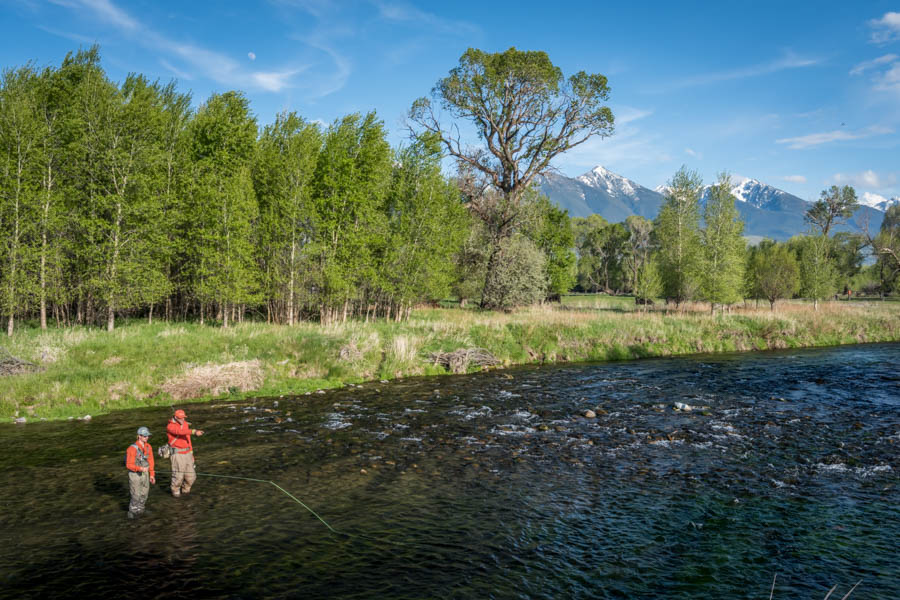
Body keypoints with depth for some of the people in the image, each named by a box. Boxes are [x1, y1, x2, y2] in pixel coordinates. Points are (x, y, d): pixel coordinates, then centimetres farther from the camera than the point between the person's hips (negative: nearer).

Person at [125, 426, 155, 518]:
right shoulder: (132, 448, -20)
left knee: (144, 494, 12)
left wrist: (152, 474, 6)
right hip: (134, 474, -6)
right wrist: (140, 468, -31)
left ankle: (139, 510, 30)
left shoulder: (148, 447, 0)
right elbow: (129, 465, -18)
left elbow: (150, 461, 7)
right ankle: (132, 513, 16)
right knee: (136, 495, -2)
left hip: (145, 473, 6)